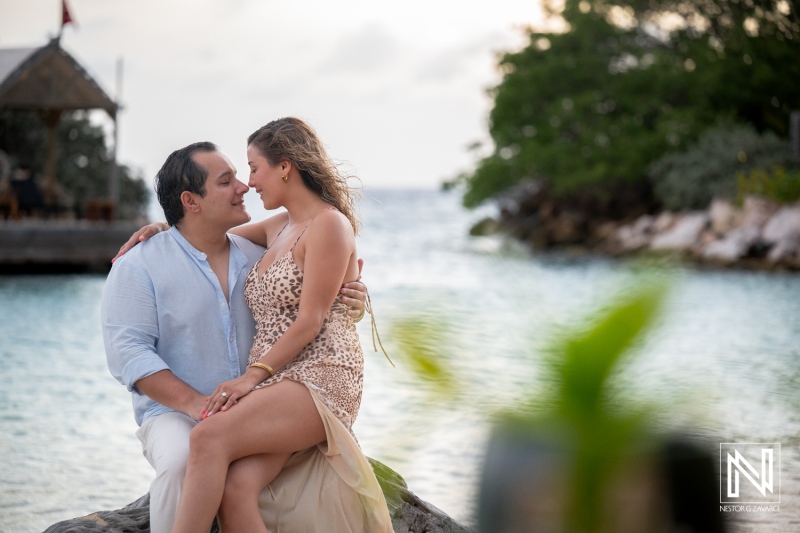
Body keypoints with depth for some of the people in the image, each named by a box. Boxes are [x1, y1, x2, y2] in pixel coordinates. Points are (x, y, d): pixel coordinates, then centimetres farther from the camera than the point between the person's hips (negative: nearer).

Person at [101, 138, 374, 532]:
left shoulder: (258, 257, 14)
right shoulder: (139, 267, -1)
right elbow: (128, 351, -10)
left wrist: (351, 302, -2)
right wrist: (193, 402, -22)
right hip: (173, 413, -4)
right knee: (182, 461, -37)